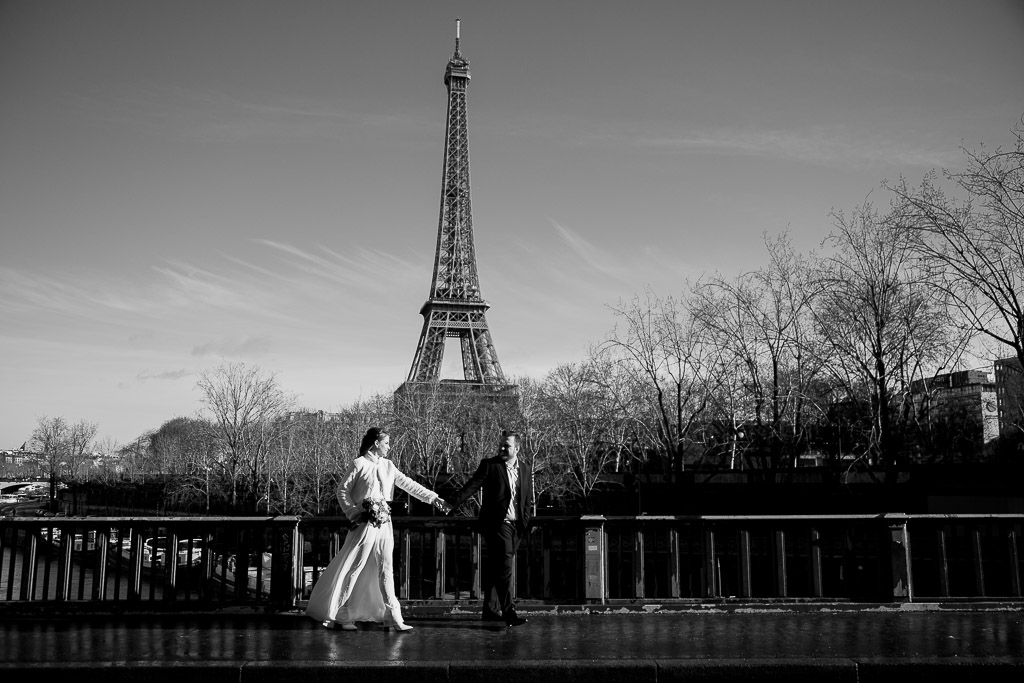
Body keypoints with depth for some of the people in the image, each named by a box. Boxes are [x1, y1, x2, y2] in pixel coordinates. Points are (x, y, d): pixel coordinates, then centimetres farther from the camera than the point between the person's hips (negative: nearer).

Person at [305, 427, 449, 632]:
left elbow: (409, 484, 10)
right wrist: (353, 513, -12)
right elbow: (343, 490, -2)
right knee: (354, 567, -2)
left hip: (384, 522, 6)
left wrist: (434, 498, 4)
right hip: (365, 522, -6)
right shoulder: (361, 464, -5)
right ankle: (340, 615, 8)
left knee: (385, 568, 6)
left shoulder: (388, 466, 12)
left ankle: (394, 616, 7)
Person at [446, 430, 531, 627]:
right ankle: (509, 612, -14)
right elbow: (471, 487, -9)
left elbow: (526, 500, 19)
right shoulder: (489, 465, -1)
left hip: (515, 526, 5)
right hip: (496, 524, -5)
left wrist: (525, 522, 10)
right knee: (504, 566, -13)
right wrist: (451, 503, -20)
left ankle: (491, 610, 19)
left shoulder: (525, 469, 13)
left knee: (496, 569, 11)